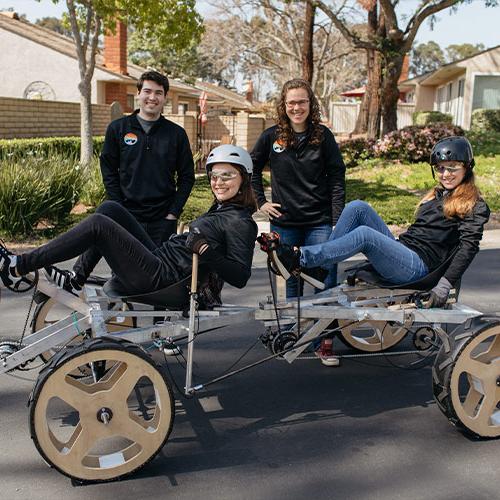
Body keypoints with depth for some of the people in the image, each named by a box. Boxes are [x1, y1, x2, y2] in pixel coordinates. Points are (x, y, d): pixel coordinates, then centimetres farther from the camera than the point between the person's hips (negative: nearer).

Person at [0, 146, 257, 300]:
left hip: (158, 277, -10)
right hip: (159, 258, 10)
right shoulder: (220, 210, 17)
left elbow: (240, 276, -19)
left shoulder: (241, 223, -10)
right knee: (110, 209, 9)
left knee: (98, 224, -17)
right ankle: (74, 282, 7)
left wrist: (205, 250, -26)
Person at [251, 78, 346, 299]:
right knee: (290, 281, 11)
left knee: (326, 284, -1)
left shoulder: (323, 135, -1)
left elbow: (337, 179, -1)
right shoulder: (271, 137, 2)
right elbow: (252, 169, 16)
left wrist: (337, 223, -7)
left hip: (320, 223, -1)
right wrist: (261, 202, 6)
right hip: (283, 224, 1)